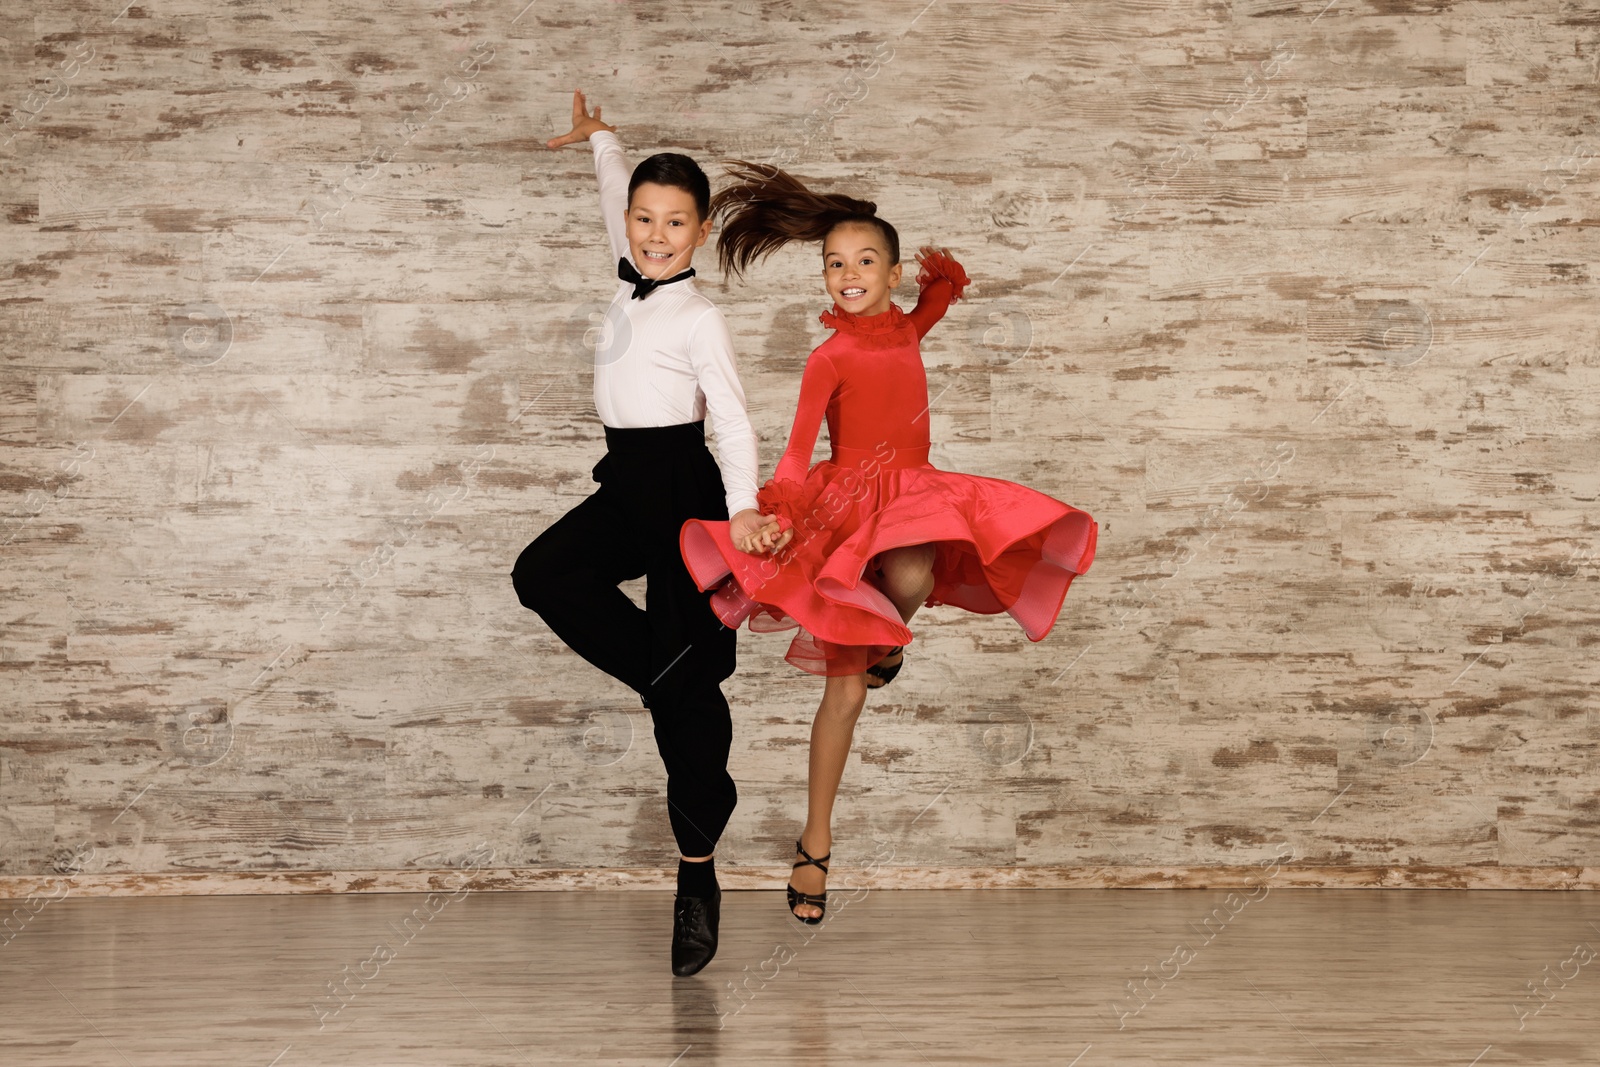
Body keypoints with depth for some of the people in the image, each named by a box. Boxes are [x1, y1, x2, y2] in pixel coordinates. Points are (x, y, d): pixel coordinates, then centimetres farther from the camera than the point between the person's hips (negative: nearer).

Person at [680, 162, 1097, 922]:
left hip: (913, 499, 4)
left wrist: (945, 279, 12)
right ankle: (815, 846, 8)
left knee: (910, 581, -35)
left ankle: (884, 645, 4)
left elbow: (940, 294, 33)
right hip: (846, 510, -4)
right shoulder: (830, 357, -7)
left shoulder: (906, 332, 8)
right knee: (845, 690, -5)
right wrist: (776, 512, -31)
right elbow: (798, 448, -16)